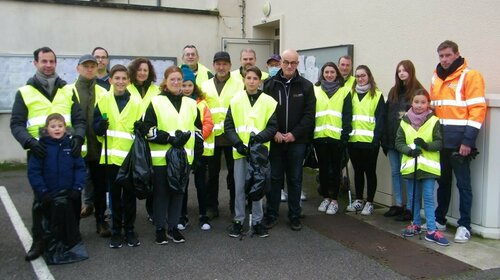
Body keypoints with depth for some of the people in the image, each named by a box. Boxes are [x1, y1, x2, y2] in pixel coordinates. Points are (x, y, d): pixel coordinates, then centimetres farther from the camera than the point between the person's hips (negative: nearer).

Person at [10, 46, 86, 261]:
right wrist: (29, 142, -22)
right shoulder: (24, 92, 3)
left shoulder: (68, 91, 10)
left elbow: (79, 119, 5)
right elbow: (16, 124, -3)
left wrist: (78, 137, -15)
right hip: (40, 154, -2)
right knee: (40, 199, 4)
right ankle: (39, 241, 16)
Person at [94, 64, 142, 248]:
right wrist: (101, 125, -18)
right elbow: (96, 128, 3)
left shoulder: (136, 101, 2)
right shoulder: (104, 100, 4)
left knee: (130, 194, 6)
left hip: (131, 155, -1)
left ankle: (129, 230, 18)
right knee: (114, 194, 7)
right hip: (111, 155, 1)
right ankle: (116, 231, 18)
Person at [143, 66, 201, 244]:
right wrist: (170, 139, -15)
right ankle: (160, 229, 14)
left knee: (178, 191, 9)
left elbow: (198, 128, 15)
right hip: (161, 157, -4)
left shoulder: (191, 104, 13)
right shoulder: (156, 102, 0)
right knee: (161, 192, 2)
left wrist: (195, 150, 2)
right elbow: (148, 129, -7)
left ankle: (173, 227, 21)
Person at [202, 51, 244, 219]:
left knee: (234, 171, 7)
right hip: (212, 136, 2)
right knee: (212, 172, 10)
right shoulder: (205, 86, 9)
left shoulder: (239, 85, 1)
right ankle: (212, 206, 21)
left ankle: (235, 205, 20)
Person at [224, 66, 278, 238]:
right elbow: (228, 125, 2)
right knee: (239, 187, 6)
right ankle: (238, 220, 18)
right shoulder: (236, 100, 4)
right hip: (239, 151, 1)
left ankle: (257, 221, 18)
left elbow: (273, 127, -1)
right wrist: (238, 143, -11)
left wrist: (259, 137, -18)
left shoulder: (269, 102, 0)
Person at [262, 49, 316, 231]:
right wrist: (274, 132, -9)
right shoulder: (270, 85, 2)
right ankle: (271, 214, 18)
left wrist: (295, 133, -11)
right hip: (275, 140, 0)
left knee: (295, 179, 8)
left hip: (297, 140, 0)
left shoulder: (306, 86, 2)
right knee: (274, 178, 7)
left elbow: (309, 114, -3)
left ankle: (295, 216, 19)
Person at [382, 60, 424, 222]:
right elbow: (386, 114, 12)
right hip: (392, 139, 6)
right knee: (395, 172, 12)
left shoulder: (418, 91, -5)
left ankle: (410, 208, 7)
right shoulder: (393, 92, 14)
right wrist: (384, 138, 7)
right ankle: (398, 205, 22)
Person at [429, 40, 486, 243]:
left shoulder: (470, 76, -5)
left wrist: (468, 141, -17)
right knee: (442, 181, 14)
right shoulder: (436, 78, 14)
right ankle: (439, 219, 25)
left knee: (463, 183, 1)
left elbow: (477, 110, -11)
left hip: (460, 140, -6)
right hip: (440, 140, 6)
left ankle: (464, 226, 9)